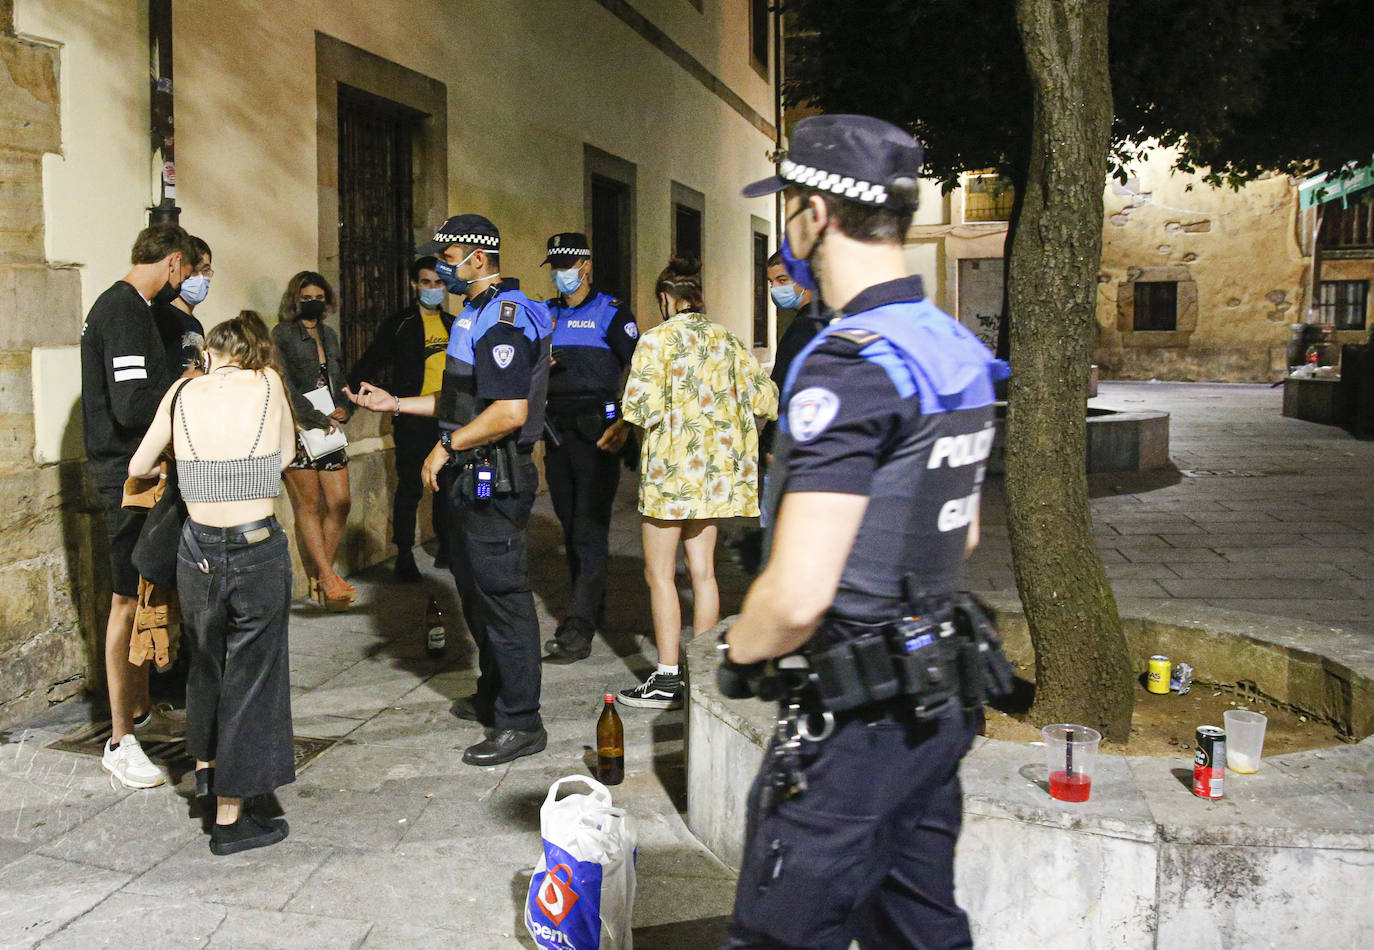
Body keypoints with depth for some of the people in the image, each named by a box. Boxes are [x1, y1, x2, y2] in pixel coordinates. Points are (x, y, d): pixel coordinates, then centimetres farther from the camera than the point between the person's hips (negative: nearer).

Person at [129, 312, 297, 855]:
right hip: (258, 551, -3)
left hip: (198, 551, 3)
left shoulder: (184, 392, 4)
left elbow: (138, 467, 12)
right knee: (251, 674, 7)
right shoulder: (268, 383, -1)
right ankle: (230, 817, 14)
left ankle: (205, 765, 47)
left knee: (207, 663, 25)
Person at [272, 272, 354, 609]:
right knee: (309, 505, -5)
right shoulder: (282, 334, -1)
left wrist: (343, 409, 3)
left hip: (330, 429, 6)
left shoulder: (328, 335, 19)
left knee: (340, 502, 0)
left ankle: (320, 579, 8)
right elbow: (286, 386, -11)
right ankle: (327, 578, -5)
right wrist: (318, 419, -15)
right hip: (299, 429, -6)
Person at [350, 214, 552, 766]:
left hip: (494, 482, -11)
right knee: (476, 592, 19)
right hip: (472, 479, 11)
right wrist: (395, 404, 20)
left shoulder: (504, 319, -17)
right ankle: (493, 697, 34)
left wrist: (447, 445, -18)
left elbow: (510, 413, -27)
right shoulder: (478, 315, 18)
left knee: (502, 596, -6)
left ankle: (521, 724, 1)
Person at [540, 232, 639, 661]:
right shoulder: (545, 315, 16)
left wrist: (625, 422, -16)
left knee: (590, 531, -10)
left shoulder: (611, 312, -1)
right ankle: (592, 609, 23)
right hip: (557, 432, 6)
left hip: (596, 431, -6)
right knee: (571, 528, 11)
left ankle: (579, 628, -12)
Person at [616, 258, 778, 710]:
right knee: (702, 570, 12)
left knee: (660, 574, 2)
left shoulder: (657, 340, -10)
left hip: (671, 468, -6)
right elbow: (765, 399, 7)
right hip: (715, 469, 6)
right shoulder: (726, 340, 7)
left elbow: (641, 408, -19)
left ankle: (667, 680, 4)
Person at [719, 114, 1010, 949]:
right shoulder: (958, 350, 7)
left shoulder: (848, 366, -22)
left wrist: (739, 655, -6)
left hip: (853, 721, -9)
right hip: (941, 700, 9)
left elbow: (798, 594, -26)